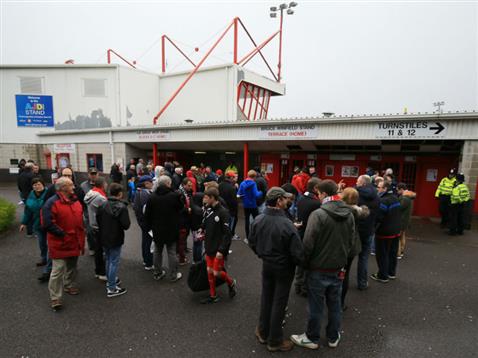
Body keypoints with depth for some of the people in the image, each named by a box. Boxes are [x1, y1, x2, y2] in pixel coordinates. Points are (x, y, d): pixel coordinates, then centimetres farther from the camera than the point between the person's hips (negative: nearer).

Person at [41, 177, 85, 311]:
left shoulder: (75, 201, 8)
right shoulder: (52, 203, -15)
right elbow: (47, 224, -20)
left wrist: (81, 241, 14)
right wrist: (63, 234, -17)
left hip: (75, 242, 7)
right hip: (60, 244, -7)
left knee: (72, 267, 21)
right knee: (58, 270, -4)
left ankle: (69, 285, 41)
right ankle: (55, 297, 7)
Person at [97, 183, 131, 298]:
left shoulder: (102, 205, -2)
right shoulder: (122, 207, -20)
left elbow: (97, 220, 5)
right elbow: (126, 225, -23)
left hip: (103, 238, 6)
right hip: (115, 239, -6)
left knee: (108, 260, 22)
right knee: (114, 262, 3)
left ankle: (110, 280, 38)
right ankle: (111, 288, 10)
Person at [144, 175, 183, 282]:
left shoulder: (152, 196, -5)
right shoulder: (174, 195, -17)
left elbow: (147, 214, -1)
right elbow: (181, 209, -2)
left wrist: (150, 226, 12)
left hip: (157, 229, 3)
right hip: (171, 229, -3)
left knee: (157, 251, 18)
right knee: (171, 252, 7)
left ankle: (157, 273, 29)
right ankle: (173, 275, 16)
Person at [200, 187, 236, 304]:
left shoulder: (223, 212, -19)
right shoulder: (207, 210, 2)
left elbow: (227, 234, -19)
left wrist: (221, 250, -22)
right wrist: (203, 234, -3)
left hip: (219, 249, -6)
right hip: (209, 247, 7)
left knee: (217, 272, -1)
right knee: (209, 271, 12)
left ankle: (231, 282, 29)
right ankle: (213, 295, 30)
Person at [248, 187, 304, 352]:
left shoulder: (258, 220, -13)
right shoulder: (286, 224, -30)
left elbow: (252, 243, 1)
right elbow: (297, 253, -24)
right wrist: (301, 263, -3)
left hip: (266, 265, 5)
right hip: (283, 268, -5)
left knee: (266, 298, 22)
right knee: (279, 302, 12)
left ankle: (263, 332, 40)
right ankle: (275, 341, 30)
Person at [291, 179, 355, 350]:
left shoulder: (318, 214, -23)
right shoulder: (349, 214, -2)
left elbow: (308, 243, -20)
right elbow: (351, 241, 5)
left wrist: (305, 263, -3)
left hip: (319, 269, -5)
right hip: (338, 269, 6)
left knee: (316, 306, 12)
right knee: (335, 305, 21)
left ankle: (312, 338, 31)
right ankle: (333, 338, 38)